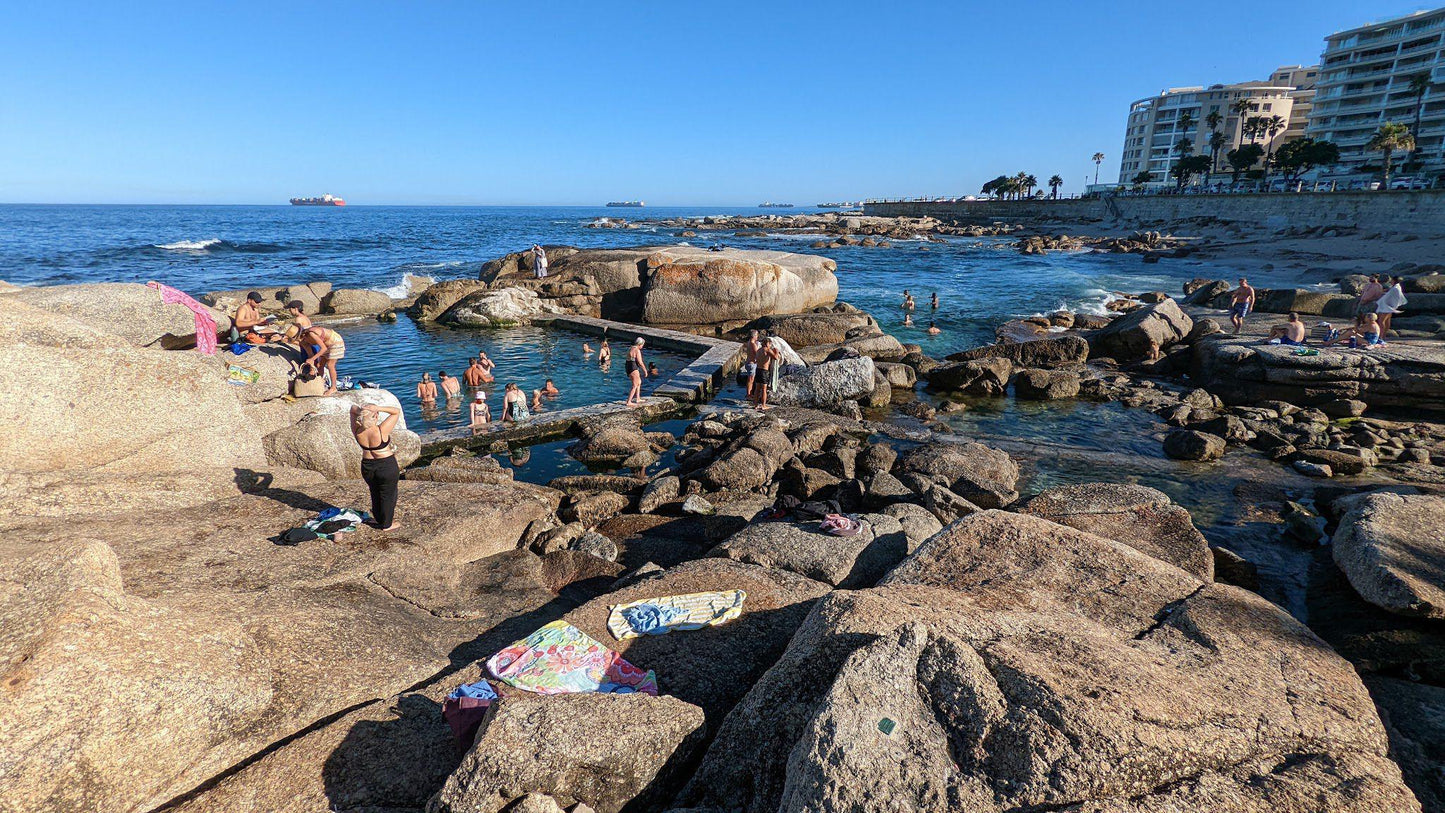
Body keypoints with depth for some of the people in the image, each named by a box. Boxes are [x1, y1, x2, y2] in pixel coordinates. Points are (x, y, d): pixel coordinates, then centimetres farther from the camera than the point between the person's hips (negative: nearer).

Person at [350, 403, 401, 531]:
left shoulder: (357, 432, -15)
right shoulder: (382, 431, -29)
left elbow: (353, 409, -2)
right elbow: (397, 411, -21)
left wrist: (360, 410, -23)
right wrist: (379, 408, -31)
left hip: (367, 467, 5)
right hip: (387, 467, -5)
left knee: (375, 493, 25)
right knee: (388, 495, 15)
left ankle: (379, 518, 44)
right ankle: (387, 524, 29)